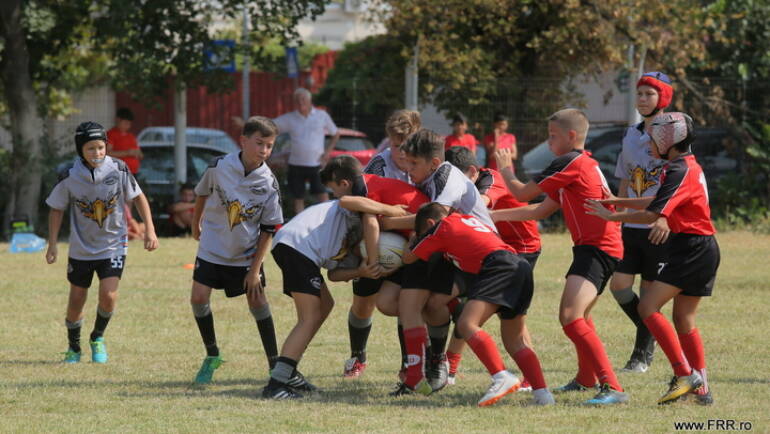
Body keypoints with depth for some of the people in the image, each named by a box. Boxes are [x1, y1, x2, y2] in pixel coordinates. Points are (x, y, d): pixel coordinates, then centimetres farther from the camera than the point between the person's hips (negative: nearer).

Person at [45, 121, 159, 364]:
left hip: (113, 246, -1)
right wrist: (52, 244, -5)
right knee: (76, 302, 7)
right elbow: (57, 209, -1)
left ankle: (98, 338, 12)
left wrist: (149, 230, -5)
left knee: (108, 296, -16)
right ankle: (74, 348, 31)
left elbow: (138, 197, 0)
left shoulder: (118, 170, -13)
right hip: (81, 248, 1)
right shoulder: (69, 176, -14)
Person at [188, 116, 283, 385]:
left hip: (247, 253, -1)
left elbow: (268, 229, -9)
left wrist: (255, 269, -11)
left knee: (258, 301, -3)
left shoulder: (268, 184, -15)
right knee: (198, 298, -8)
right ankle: (212, 356, 12)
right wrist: (196, 224, 19)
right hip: (212, 248, 1)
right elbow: (202, 194, 7)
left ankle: (274, 364, 8)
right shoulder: (219, 167, -14)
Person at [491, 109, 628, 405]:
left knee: (571, 318, -24)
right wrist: (493, 215, 22)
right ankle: (586, 378, 49)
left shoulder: (571, 163, -11)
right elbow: (540, 211, 23)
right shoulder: (584, 164, 20)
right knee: (577, 315, 30)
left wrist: (506, 170, 17)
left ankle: (613, 388, -32)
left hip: (597, 248, -11)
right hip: (599, 248, 11)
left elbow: (522, 193, -4)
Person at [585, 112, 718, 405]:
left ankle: (685, 375, -18)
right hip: (703, 249, 10)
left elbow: (652, 214, -21)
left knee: (648, 307, -13)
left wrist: (611, 216, -11)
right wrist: (616, 201, 22)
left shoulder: (680, 171, -15)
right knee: (684, 320, 13)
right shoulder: (688, 166, 17)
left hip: (691, 247, -10)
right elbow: (656, 203, 27)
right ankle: (701, 388, 14)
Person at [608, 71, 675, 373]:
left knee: (649, 291, -1)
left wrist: (666, 218, -25)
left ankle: (643, 353, 11)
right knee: (619, 284, -3)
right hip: (631, 225, 6)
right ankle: (652, 331, 19)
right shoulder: (631, 135, 13)